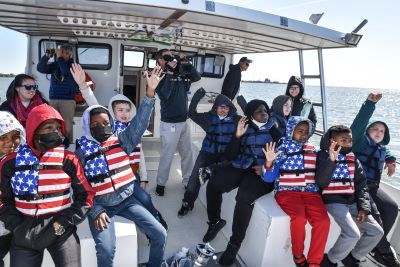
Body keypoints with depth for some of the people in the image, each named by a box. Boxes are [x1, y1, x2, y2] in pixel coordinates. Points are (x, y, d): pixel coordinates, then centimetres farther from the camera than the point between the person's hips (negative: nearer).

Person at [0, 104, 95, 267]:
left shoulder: (69, 160, -5)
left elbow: (86, 196, -2)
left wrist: (62, 224, -8)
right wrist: (17, 227, -3)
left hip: (61, 227, -2)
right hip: (25, 229, 2)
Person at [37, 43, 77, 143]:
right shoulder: (55, 65, 12)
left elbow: (66, 71, -20)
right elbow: (40, 68, 4)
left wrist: (60, 57, -13)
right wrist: (47, 56, -5)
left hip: (68, 100, -4)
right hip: (53, 99, 5)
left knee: (67, 126, -6)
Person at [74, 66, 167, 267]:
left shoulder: (121, 141, 0)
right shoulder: (81, 152, -4)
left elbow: (139, 122, -12)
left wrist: (150, 92, -23)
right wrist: (96, 212, -14)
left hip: (127, 199, 3)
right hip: (100, 205, -2)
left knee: (159, 234, -3)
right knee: (106, 250, -23)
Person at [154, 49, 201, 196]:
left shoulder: (180, 74, 7)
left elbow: (197, 77, 7)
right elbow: (164, 94, -23)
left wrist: (187, 64, -6)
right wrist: (169, 73, -25)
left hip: (184, 121, 6)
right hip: (170, 123, -6)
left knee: (188, 154, 15)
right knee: (167, 156, 2)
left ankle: (188, 180, 29)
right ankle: (161, 183, 19)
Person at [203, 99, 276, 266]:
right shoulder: (245, 128, 11)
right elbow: (230, 156, 5)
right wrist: (237, 136, -6)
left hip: (263, 173, -3)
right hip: (240, 167, 4)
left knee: (244, 197, -31)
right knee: (213, 184, -19)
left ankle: (235, 244, -14)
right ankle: (215, 221, 9)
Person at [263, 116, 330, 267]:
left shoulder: (313, 150, 17)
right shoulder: (282, 150, 5)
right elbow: (268, 179, 0)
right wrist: (269, 162, -18)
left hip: (310, 192, 3)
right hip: (287, 191, -3)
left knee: (323, 221, -24)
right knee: (299, 218, -31)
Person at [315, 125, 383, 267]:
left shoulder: (353, 158, 12)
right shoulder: (323, 155, -6)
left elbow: (361, 184, 11)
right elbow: (321, 182, -18)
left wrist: (363, 207, -3)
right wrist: (331, 160, -28)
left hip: (352, 201, 7)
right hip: (333, 201, -7)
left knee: (377, 231, 1)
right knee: (353, 234, -23)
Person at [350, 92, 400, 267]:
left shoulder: (381, 148, 23)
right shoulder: (361, 140, 0)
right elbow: (359, 123, -17)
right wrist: (370, 103, -27)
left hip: (373, 186, 8)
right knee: (373, 212, -22)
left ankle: (376, 244, 2)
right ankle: (386, 253, -5)